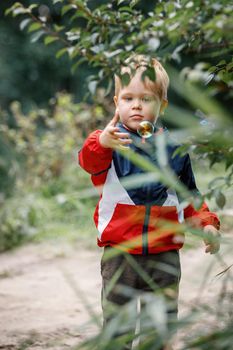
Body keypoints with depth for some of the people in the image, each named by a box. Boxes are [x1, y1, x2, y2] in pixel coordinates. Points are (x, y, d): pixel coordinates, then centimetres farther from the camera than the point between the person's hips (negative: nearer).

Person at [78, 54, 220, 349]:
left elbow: (189, 194, 17)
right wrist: (101, 144, -49)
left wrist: (205, 223, 2)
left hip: (164, 255, 3)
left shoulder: (173, 148, 6)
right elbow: (90, 162, -28)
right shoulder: (108, 141, -4)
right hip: (120, 254, -2)